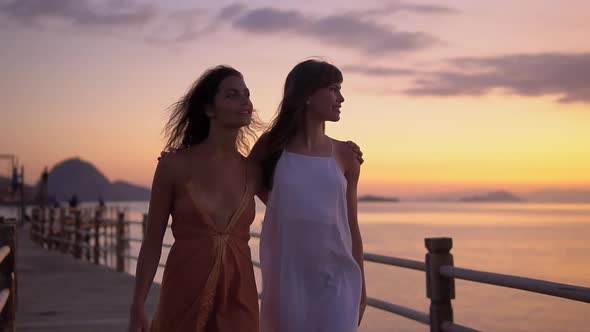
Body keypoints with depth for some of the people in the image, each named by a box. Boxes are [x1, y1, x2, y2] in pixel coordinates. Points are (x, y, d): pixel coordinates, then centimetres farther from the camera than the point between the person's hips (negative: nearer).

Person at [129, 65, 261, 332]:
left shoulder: (252, 171, 3)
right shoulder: (174, 166, -5)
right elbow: (152, 244, -2)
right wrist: (137, 308, -8)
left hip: (238, 299, 3)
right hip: (184, 295, -2)